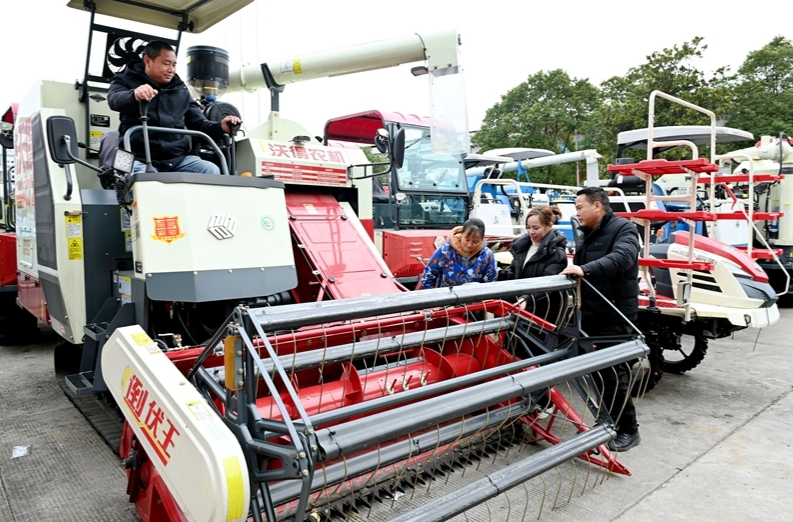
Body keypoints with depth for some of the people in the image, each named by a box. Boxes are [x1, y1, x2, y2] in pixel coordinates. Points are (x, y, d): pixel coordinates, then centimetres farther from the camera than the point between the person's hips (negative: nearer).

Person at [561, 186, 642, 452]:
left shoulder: (623, 228, -11)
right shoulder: (585, 234, 15)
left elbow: (622, 258, -31)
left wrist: (585, 270, -42)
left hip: (613, 315, -8)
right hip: (590, 312, 8)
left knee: (614, 372, -2)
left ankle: (628, 430, 13)